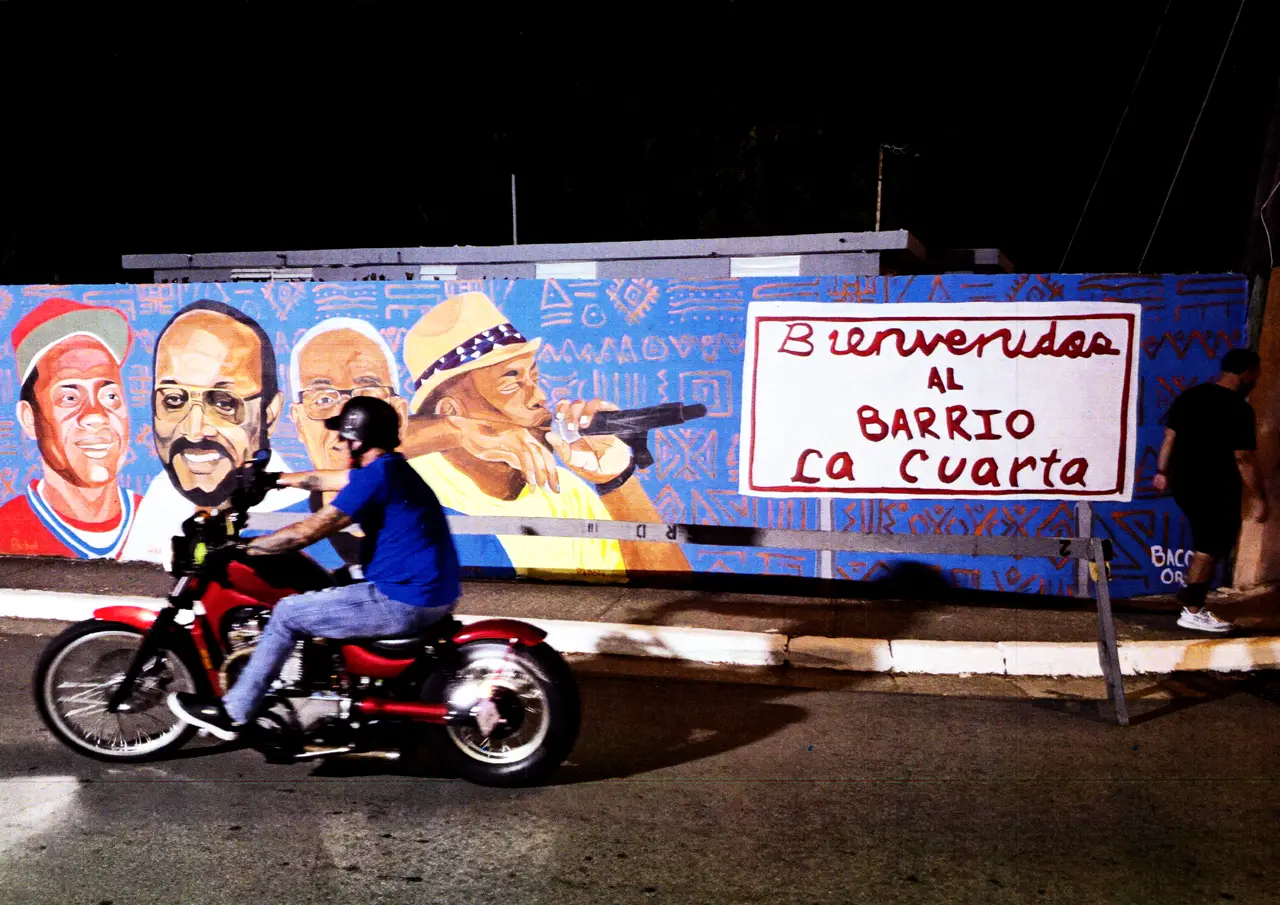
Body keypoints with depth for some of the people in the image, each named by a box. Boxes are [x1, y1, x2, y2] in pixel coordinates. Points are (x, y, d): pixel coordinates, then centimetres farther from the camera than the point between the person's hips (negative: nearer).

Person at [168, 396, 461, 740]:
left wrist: (239, 548, -8)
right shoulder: (391, 467, 13)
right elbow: (321, 480, 26)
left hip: (403, 602, -10)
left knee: (288, 614, 1)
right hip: (431, 591, 10)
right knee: (329, 585, 30)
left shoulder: (375, 476, -17)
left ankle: (231, 714, 11)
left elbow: (307, 531, -17)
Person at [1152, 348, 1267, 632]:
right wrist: (1259, 498, -11)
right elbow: (1244, 458, -18)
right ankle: (1193, 611, 7)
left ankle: (1192, 593, 29)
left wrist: (1162, 471, 19)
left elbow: (1170, 437, 10)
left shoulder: (1189, 396, 6)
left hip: (1182, 483, 8)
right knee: (1210, 548, 2)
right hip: (1216, 490, -8)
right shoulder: (1238, 409, -17)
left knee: (1209, 542, 25)